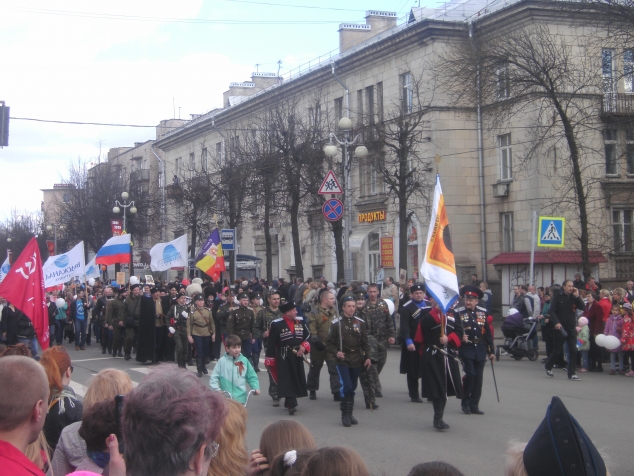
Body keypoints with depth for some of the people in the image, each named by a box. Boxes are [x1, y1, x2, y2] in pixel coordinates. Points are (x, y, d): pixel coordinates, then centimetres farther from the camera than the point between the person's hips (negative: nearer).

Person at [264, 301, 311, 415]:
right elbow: (271, 343, -8)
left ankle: (288, 402, 28)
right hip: (283, 357, -5)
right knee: (287, 379, -11)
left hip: (297, 356, 5)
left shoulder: (300, 321, 3)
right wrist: (270, 361, -6)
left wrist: (304, 346, -5)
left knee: (296, 379, 11)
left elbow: (307, 335, 13)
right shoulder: (277, 324, -11)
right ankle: (292, 404, -12)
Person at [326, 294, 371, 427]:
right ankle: (345, 414, -5)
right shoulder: (336, 323, -4)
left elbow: (365, 342, 12)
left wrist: (367, 357, 4)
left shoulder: (360, 322, 6)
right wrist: (336, 353, -17)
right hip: (343, 360, -4)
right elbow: (329, 343, -1)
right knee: (346, 386, -15)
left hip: (357, 361, 4)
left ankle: (349, 413, 21)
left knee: (352, 387, 10)